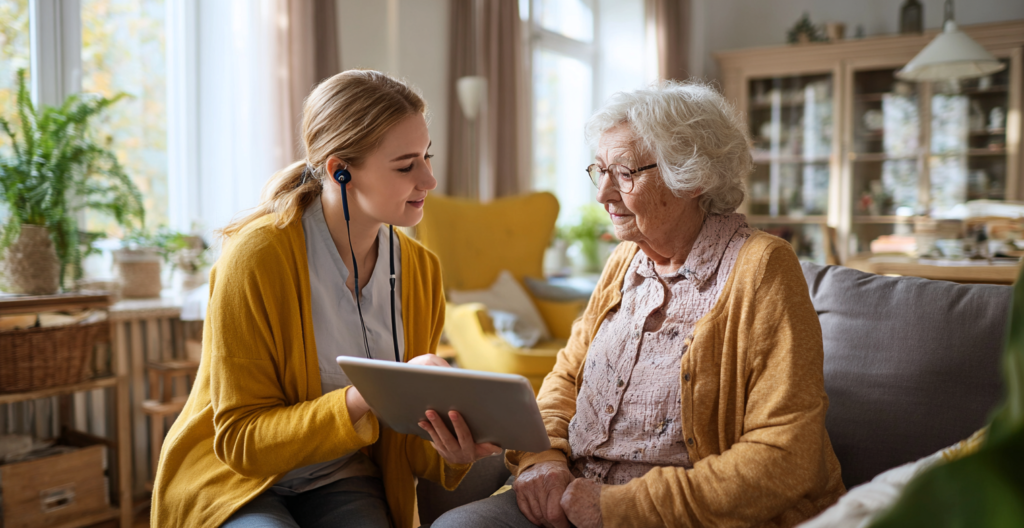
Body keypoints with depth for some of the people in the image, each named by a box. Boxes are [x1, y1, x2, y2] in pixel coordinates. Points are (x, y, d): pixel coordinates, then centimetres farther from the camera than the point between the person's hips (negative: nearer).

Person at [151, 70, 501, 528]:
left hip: (342, 482, 3)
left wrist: (448, 453, -20)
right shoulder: (257, 255, -19)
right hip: (236, 479, -3)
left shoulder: (420, 269, -3)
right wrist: (366, 397, -31)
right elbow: (240, 438, -17)